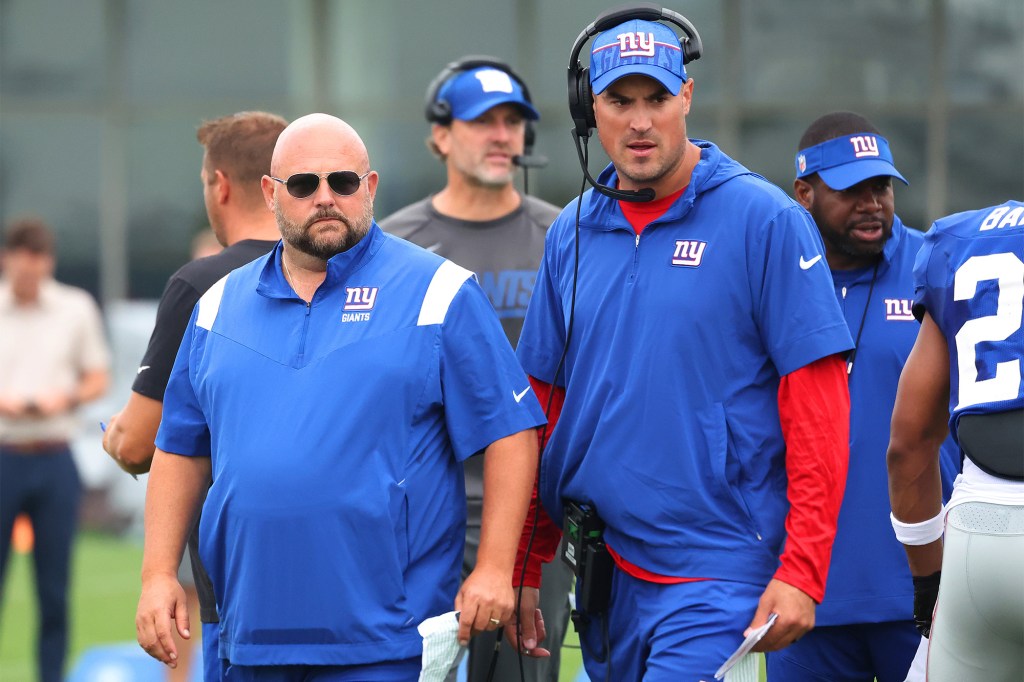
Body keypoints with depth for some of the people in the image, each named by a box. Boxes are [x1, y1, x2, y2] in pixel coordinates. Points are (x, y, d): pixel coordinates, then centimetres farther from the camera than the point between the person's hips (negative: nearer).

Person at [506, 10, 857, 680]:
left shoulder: (765, 221, -6)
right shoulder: (572, 235, 10)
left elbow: (818, 408, -9)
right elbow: (542, 407, 14)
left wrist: (801, 571, -15)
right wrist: (525, 571, 10)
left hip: (716, 574, -6)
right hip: (603, 577, 6)